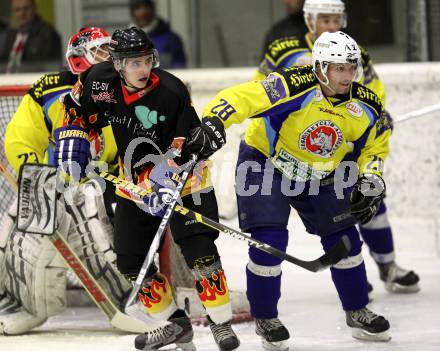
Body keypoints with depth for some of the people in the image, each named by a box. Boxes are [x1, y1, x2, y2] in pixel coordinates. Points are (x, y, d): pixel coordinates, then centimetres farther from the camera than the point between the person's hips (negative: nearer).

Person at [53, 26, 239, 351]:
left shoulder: (171, 92, -25)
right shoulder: (102, 80, -13)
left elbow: (184, 150, -24)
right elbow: (78, 109, 8)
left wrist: (163, 180, -36)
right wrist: (72, 147, -2)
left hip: (180, 179, -5)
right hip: (134, 183, 5)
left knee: (199, 248, -19)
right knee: (130, 260, 4)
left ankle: (222, 323, -10)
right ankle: (175, 324, 17)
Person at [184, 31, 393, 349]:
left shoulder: (365, 105, -12)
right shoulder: (296, 86, -31)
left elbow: (375, 145, 7)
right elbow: (242, 97, -38)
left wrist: (371, 182, -7)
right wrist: (213, 122, -54)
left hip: (320, 177, 5)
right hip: (266, 165, -5)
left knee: (344, 239, 5)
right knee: (269, 241, -16)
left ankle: (357, 312, 26)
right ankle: (265, 317, 6)